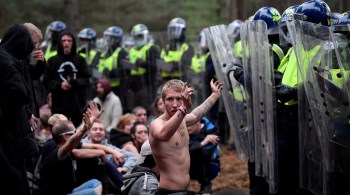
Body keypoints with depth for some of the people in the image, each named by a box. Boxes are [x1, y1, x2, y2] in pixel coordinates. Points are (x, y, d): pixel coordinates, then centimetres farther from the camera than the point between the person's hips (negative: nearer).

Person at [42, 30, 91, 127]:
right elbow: (46, 81, 3)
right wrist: (60, 85, -12)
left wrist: (74, 82, -14)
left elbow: (86, 79, 4)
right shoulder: (53, 61, 6)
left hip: (78, 104, 1)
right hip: (59, 104, -1)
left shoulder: (80, 60, 9)